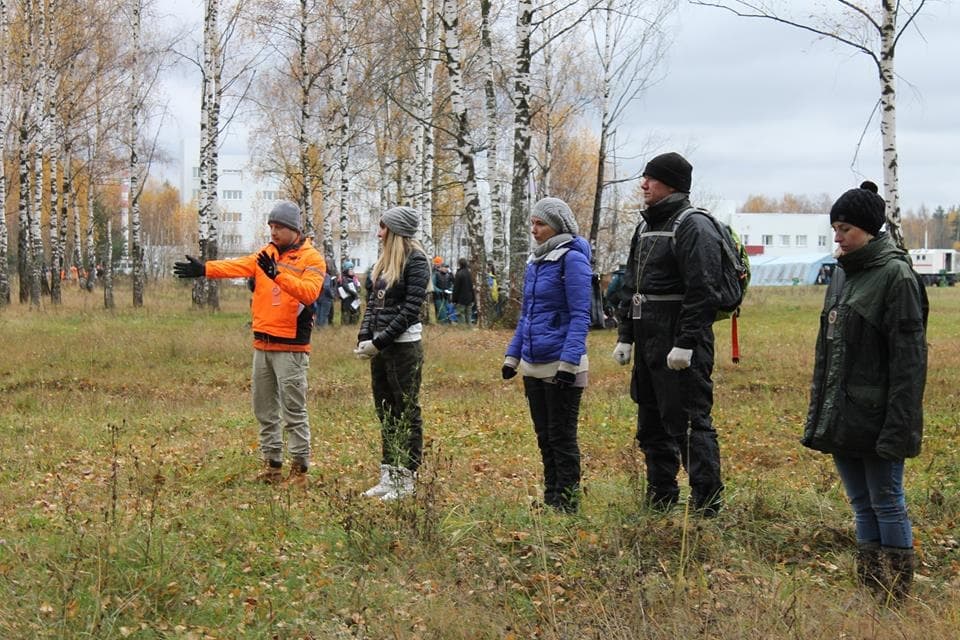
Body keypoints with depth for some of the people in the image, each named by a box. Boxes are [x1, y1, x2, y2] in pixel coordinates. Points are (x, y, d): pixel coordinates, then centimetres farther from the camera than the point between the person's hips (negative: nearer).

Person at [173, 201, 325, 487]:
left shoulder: (312, 259, -5)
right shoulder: (267, 254, 12)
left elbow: (309, 291, -22)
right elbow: (237, 267, -4)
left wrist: (277, 274, -33)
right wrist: (205, 269, -21)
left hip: (291, 347, -7)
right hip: (262, 343, 7)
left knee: (294, 410, -4)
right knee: (265, 409, 12)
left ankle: (299, 468, 3)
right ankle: (272, 463, 21)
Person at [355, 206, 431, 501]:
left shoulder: (415, 261, -10)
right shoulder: (384, 261, 14)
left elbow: (410, 309, -16)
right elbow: (371, 302, 14)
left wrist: (380, 341, -16)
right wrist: (364, 338, 0)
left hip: (404, 346, -8)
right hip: (380, 346, 8)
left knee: (407, 412, -1)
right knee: (386, 413, 12)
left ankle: (406, 480, 5)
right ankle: (388, 476, 19)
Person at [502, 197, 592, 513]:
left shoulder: (572, 259, -11)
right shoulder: (534, 261, 13)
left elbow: (580, 316, -16)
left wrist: (568, 363, -22)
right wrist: (512, 356, 16)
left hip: (561, 366, -8)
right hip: (533, 365, 8)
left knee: (561, 438, 0)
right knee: (545, 436, 14)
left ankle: (567, 506, 9)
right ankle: (550, 500, 23)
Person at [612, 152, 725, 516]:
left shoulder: (694, 228, -13)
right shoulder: (645, 227, 17)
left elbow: (701, 292, -20)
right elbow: (630, 287, 21)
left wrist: (686, 344, -24)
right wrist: (625, 336, 16)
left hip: (680, 349, -10)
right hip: (648, 345, 10)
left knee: (689, 424, -9)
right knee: (651, 427, 15)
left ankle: (708, 508, -5)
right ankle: (660, 503, 25)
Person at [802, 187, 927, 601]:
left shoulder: (895, 275, -12)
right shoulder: (842, 274, 13)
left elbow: (909, 357, -16)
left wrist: (898, 426, -20)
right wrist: (818, 410, 16)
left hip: (875, 418, -8)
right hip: (840, 418, 8)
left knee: (886, 504, 2)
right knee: (862, 505, 14)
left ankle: (895, 597, 11)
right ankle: (870, 593, 22)